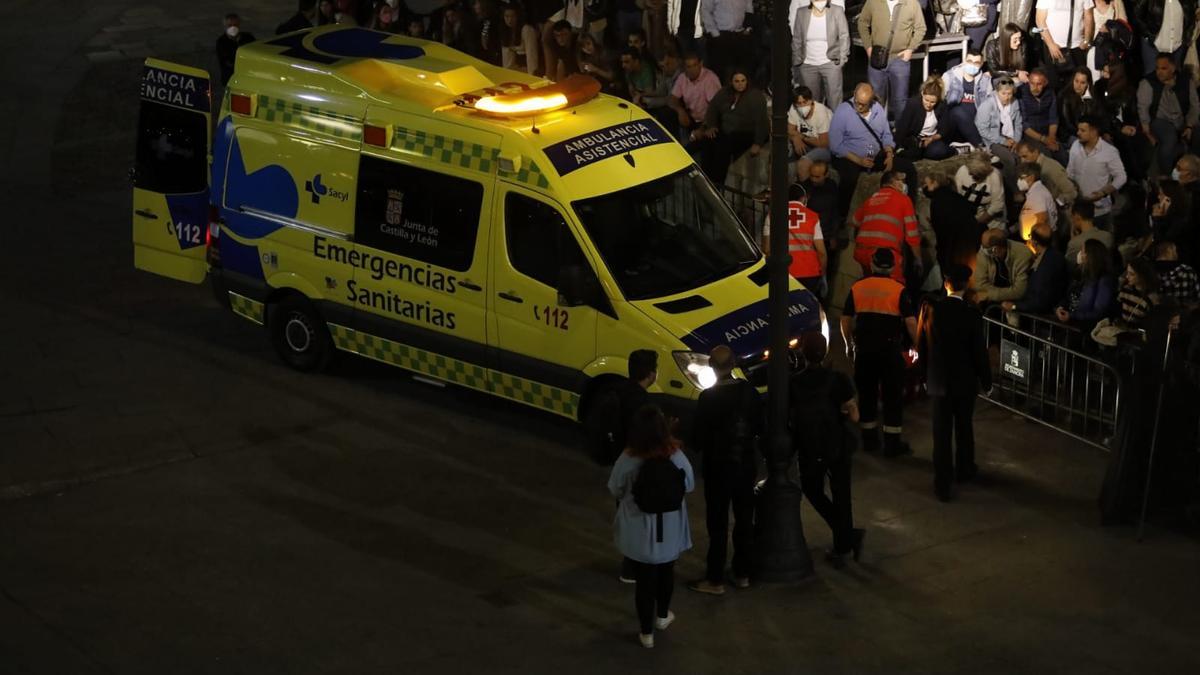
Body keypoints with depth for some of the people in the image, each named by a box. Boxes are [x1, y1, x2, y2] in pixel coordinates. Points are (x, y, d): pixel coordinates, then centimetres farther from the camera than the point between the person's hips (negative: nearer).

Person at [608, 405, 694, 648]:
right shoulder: (677, 457, -19)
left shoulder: (627, 460, -22)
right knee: (666, 571, 26)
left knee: (645, 578, 12)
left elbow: (615, 490, -5)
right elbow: (689, 485, -2)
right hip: (670, 531, 2)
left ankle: (646, 632, 21)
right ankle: (662, 616, 46)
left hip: (640, 534, -1)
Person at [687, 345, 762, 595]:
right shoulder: (749, 391, -5)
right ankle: (742, 574, 25)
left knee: (718, 524, 3)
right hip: (746, 466, 5)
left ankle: (715, 580, 7)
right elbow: (761, 427, 3)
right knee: (744, 520, 16)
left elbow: (698, 436, -15)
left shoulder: (708, 398, -19)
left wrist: (699, 448, 6)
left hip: (718, 468, -5)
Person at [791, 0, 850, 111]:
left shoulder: (837, 11, -6)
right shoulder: (801, 13, 0)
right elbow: (797, 40, 6)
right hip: (807, 65, 2)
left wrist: (842, 59, -6)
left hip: (830, 63, -2)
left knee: (834, 100, -3)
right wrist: (796, 64, 4)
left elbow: (844, 37, -1)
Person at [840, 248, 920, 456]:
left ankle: (869, 439, 21)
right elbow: (910, 322, -10)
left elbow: (846, 320, 6)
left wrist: (849, 345, 19)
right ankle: (892, 443, 6)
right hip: (891, 350, -3)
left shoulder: (857, 288, 2)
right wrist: (917, 345, 4)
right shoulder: (899, 290, -6)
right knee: (893, 396, 5)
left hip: (864, 349, 3)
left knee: (866, 394, 14)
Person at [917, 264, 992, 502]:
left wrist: (925, 375, 11)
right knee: (964, 427, 20)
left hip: (938, 381, 1)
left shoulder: (930, 308, -10)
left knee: (942, 432, 5)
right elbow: (979, 350, -10)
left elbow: (921, 346, -2)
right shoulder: (971, 314, -16)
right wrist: (986, 381, 3)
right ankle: (964, 469, 38)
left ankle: (943, 483, 5)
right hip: (965, 381, -1)